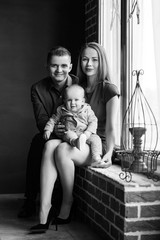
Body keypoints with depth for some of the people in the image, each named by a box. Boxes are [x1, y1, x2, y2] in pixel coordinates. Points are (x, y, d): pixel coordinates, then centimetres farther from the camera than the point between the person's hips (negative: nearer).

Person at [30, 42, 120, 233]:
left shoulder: (108, 90, -1)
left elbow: (110, 127, -8)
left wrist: (109, 153, -23)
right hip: (75, 141, 5)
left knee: (62, 150, -33)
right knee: (50, 145, -28)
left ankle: (68, 203, -14)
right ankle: (44, 209, -35)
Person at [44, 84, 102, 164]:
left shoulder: (87, 110, 8)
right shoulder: (61, 110, 10)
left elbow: (93, 122, 3)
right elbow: (53, 120, 19)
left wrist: (88, 132, -13)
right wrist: (48, 130, 6)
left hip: (85, 134, 1)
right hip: (71, 133, -1)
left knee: (95, 139, -26)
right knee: (68, 134, -36)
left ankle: (96, 157, -37)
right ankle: (76, 142, -67)